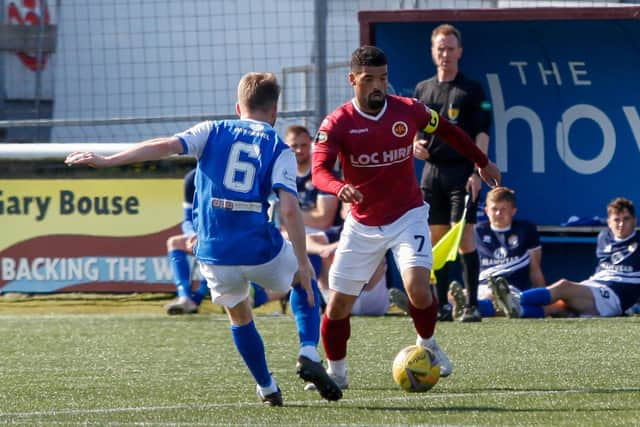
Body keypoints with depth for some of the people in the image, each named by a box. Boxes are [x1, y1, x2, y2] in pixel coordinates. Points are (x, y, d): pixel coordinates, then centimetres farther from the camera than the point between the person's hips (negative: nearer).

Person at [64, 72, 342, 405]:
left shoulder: (213, 132, 8)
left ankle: (267, 388, 31)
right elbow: (289, 209, -8)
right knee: (303, 280, 29)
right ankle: (309, 355, 12)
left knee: (239, 317, 28)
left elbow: (165, 146, -6)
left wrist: (106, 161, -6)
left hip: (214, 255, 1)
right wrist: (303, 263, -4)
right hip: (261, 251, -1)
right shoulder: (279, 149, 4)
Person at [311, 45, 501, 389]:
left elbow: (446, 130, 14)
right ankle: (336, 372, 24)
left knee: (417, 287, -23)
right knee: (338, 305, 2)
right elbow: (319, 171, -27)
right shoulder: (337, 124, -13)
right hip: (362, 225, 0)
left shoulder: (408, 111, -6)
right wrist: (341, 188, -49)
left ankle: (427, 345, 7)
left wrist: (482, 162, 25)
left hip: (407, 217, 0)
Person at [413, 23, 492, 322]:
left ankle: (472, 305, -9)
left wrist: (477, 172, -14)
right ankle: (441, 305, 9)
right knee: (436, 239, 5)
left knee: (464, 238, -10)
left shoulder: (472, 90, 1)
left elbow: (481, 134, -4)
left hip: (461, 171, -5)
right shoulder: (422, 90, 14)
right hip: (432, 171, 5)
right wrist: (415, 143, -1)